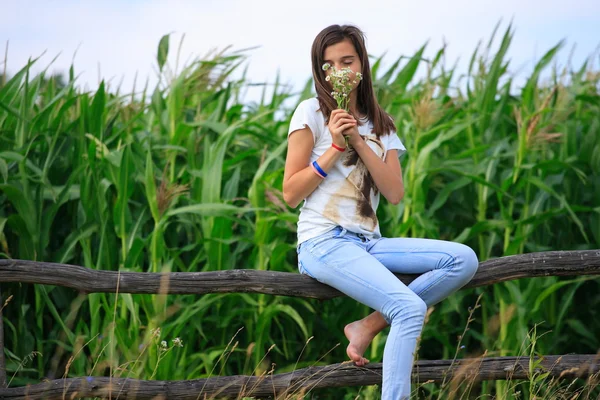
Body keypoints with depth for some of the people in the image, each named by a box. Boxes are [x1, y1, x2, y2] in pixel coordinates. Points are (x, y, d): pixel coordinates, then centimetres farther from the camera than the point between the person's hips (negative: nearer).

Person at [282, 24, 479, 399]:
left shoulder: (380, 124, 15)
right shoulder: (312, 112, 1)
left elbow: (395, 193, 1)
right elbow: (291, 194, -4)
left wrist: (359, 141, -8)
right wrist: (335, 146, -12)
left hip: (368, 242, 6)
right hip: (325, 242, -6)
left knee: (464, 259, -14)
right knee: (411, 309, -27)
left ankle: (369, 326, -10)